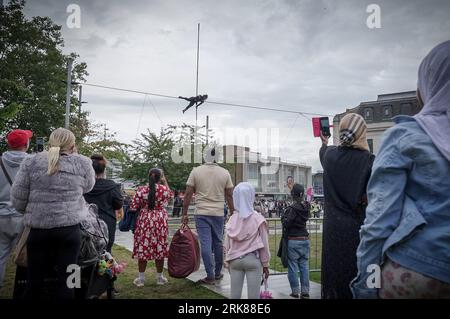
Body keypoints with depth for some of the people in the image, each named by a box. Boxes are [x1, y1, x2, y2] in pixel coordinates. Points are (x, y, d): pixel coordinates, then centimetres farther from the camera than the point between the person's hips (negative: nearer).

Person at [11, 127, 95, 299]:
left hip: (39, 229, 1)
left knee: (35, 279, 13)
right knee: (66, 278, 7)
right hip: (70, 229, -1)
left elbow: (18, 200, -1)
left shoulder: (31, 162, -1)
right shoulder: (82, 163, -2)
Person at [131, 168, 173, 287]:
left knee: (142, 248, 8)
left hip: (144, 221, 0)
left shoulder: (141, 190, -7)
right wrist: (164, 181, 20)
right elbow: (170, 194, 18)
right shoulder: (165, 189, -6)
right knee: (160, 249, 10)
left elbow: (133, 207, -6)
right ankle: (159, 277, 21)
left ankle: (141, 278, 15)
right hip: (160, 222, 1)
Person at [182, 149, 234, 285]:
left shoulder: (196, 171, -1)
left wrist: (184, 214, 3)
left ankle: (210, 276, 4)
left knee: (205, 244, 1)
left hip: (201, 213, -1)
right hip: (218, 214, 1)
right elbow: (229, 196, 3)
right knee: (218, 243, 14)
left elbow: (188, 194, -2)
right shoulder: (225, 173, 2)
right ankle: (218, 273, 25)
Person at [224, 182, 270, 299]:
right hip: (253, 259, -3)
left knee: (235, 294, 10)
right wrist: (265, 264, 6)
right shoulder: (258, 219, -9)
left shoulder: (232, 219, -1)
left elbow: (227, 245, 4)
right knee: (253, 295, 4)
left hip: (234, 260, 3)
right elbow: (264, 244, -4)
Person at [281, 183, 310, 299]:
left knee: (293, 267, 2)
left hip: (293, 241, -7)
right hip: (305, 239, 7)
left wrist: (283, 216, 2)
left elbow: (286, 224, -17)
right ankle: (305, 292, 12)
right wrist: (292, 187, 33)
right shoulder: (306, 207, 4)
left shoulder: (292, 208, -17)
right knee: (304, 265, 10)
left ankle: (295, 292, 6)